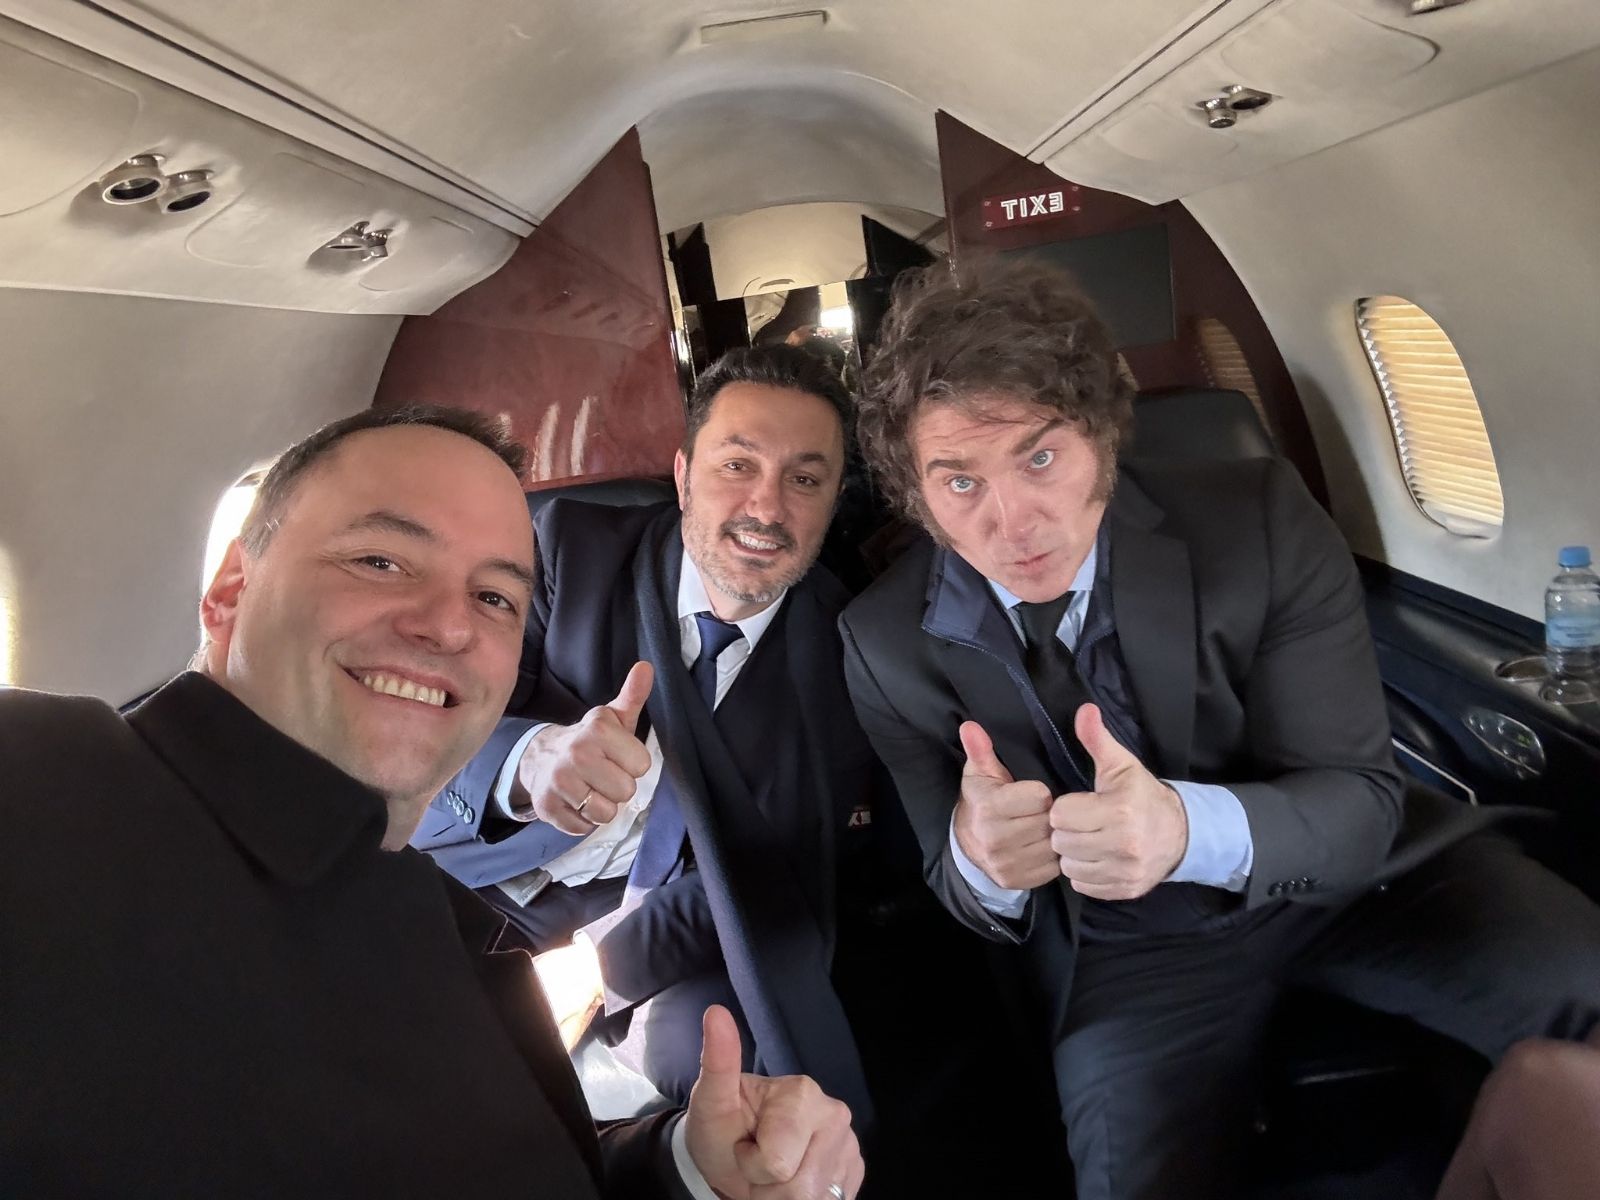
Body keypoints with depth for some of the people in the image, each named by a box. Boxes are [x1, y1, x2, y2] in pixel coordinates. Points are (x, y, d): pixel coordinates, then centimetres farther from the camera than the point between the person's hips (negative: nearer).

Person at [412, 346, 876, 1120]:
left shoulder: (843, 652, -6)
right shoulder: (567, 545, -9)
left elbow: (764, 878, -6)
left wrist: (597, 966, -16)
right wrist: (529, 762, -40)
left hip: (659, 945, 0)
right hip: (482, 894, 0)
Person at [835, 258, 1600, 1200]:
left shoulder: (1264, 522, -18)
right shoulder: (890, 645, -15)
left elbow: (1361, 802, -15)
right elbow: (962, 894, -4)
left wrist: (1191, 830, -38)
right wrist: (980, 863, -31)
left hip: (1355, 878, 2)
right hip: (1126, 946, -1)